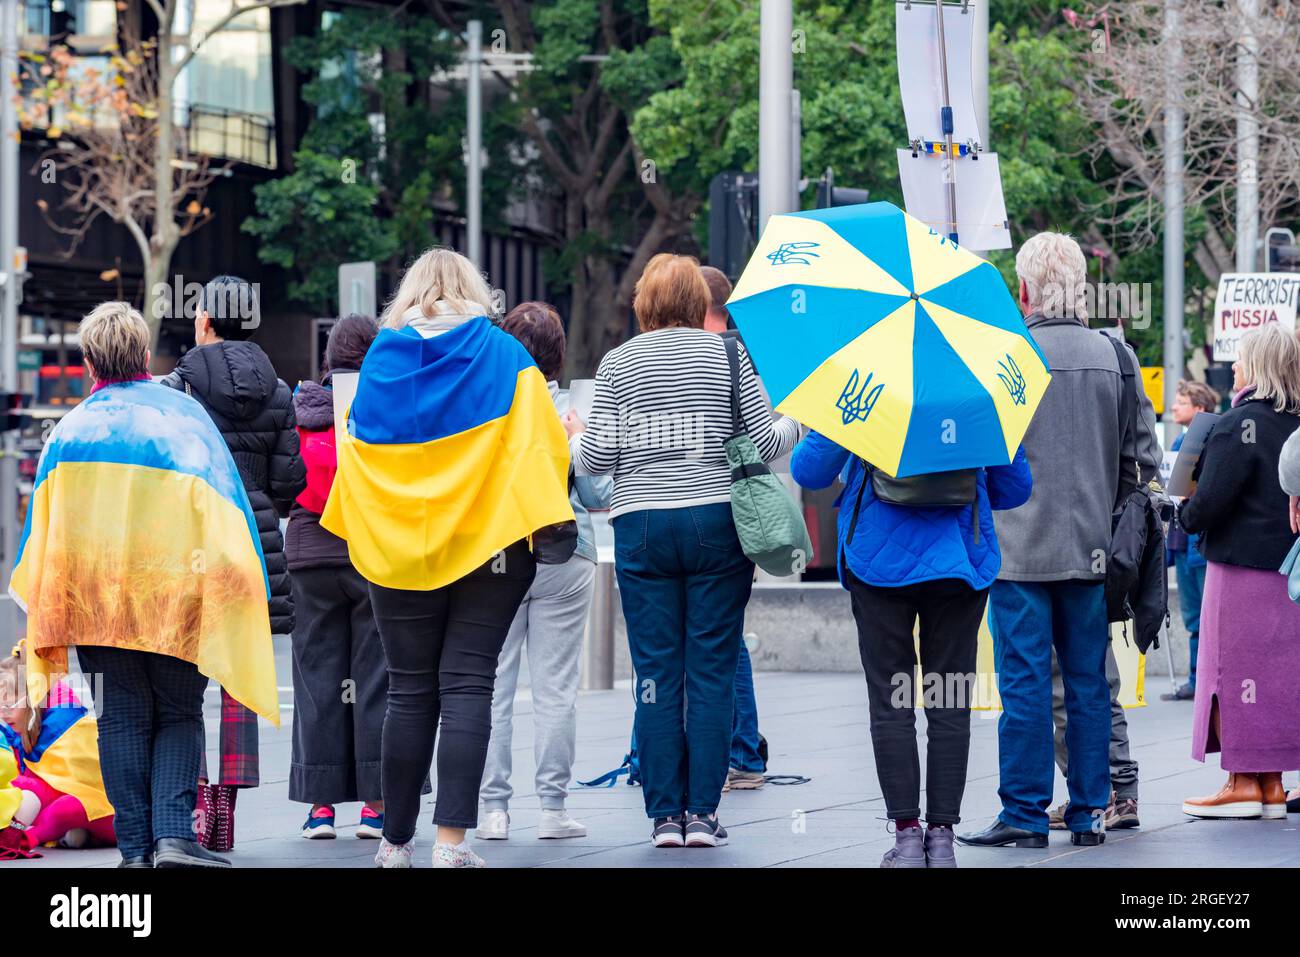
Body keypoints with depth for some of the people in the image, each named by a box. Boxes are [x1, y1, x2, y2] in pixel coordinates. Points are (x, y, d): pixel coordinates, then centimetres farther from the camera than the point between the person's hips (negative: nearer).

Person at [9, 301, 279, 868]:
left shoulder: (71, 429, 8)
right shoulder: (186, 413, 6)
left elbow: (42, 530, 9)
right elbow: (227, 505, 2)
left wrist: (45, 634, 13)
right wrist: (238, 587, 5)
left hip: (96, 594, 1)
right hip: (178, 583, -1)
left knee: (122, 720, 5)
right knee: (179, 715, 7)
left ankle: (136, 845, 0)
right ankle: (174, 835, -10)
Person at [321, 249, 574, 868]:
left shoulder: (381, 359, 6)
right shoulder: (505, 355, 1)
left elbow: (355, 450, 10)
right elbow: (538, 444, -4)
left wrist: (355, 535, 20)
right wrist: (550, 522, -4)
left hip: (399, 549, 1)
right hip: (490, 540, -1)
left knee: (409, 692, 6)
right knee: (467, 686, -4)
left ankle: (396, 840, 9)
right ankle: (452, 839, -14)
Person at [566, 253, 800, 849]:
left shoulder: (617, 364, 4)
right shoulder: (728, 355, 3)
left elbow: (598, 457, 0)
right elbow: (765, 442, 3)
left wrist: (574, 439, 22)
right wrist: (795, 423, 25)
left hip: (642, 529, 0)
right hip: (717, 524, 0)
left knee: (657, 672, 2)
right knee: (711, 673, 2)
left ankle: (664, 814, 2)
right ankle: (703, 812, 0)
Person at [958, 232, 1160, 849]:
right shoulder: (1114, 357, 3)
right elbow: (1144, 458, 6)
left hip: (1021, 546, -4)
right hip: (1092, 546, 4)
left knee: (1024, 683, -1)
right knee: (1089, 682, 10)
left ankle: (1025, 815, 1)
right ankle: (1089, 812, 13)